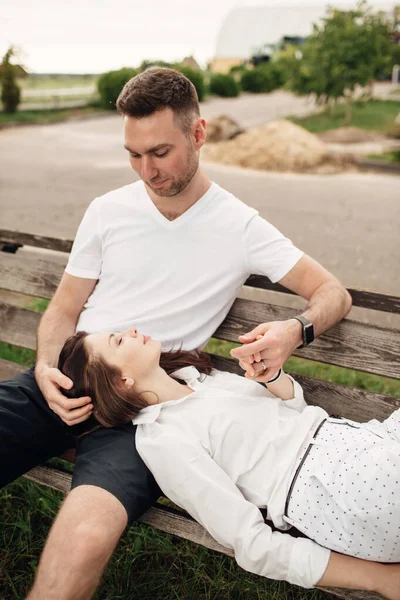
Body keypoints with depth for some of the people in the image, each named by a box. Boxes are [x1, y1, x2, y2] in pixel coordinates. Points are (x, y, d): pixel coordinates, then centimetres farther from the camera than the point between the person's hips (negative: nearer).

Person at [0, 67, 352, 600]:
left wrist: (296, 330, -17)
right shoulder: (108, 210, 11)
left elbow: (333, 293, 6)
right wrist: (46, 368, -6)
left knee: (86, 537, -32)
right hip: (68, 385, 4)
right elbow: (63, 309, 15)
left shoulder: (239, 227, 2)